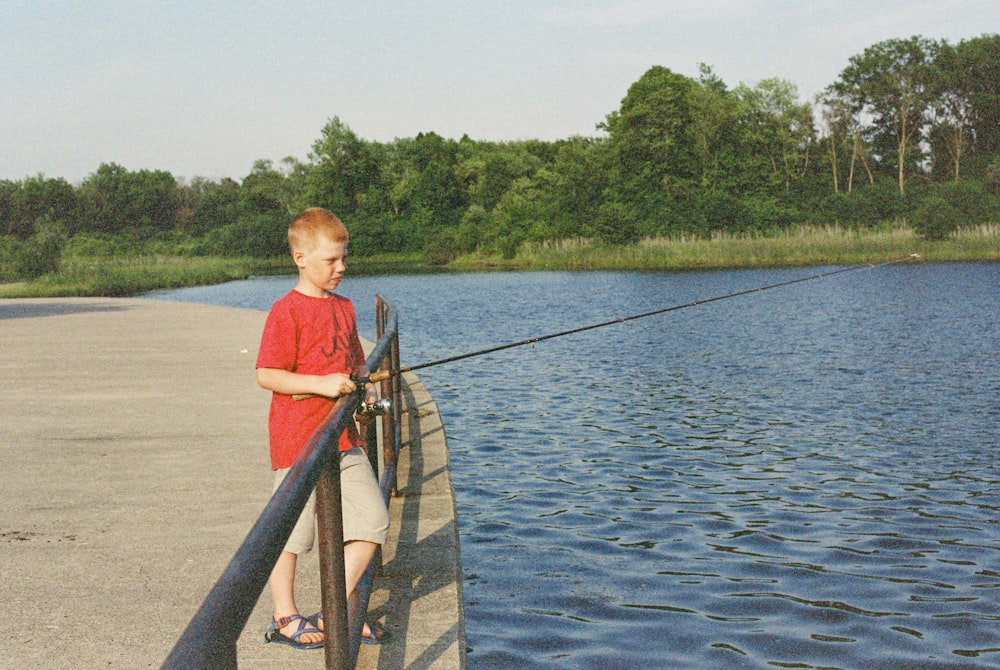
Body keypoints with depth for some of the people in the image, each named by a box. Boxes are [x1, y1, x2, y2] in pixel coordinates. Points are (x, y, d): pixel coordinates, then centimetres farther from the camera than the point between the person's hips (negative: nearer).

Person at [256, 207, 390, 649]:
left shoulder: (344, 308, 13)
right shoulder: (286, 312, -11)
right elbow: (266, 375, -15)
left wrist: (363, 385, 4)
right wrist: (322, 384, -22)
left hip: (343, 437, 7)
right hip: (298, 441, -7)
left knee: (373, 521, 4)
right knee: (291, 530, 3)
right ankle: (284, 618, 20)